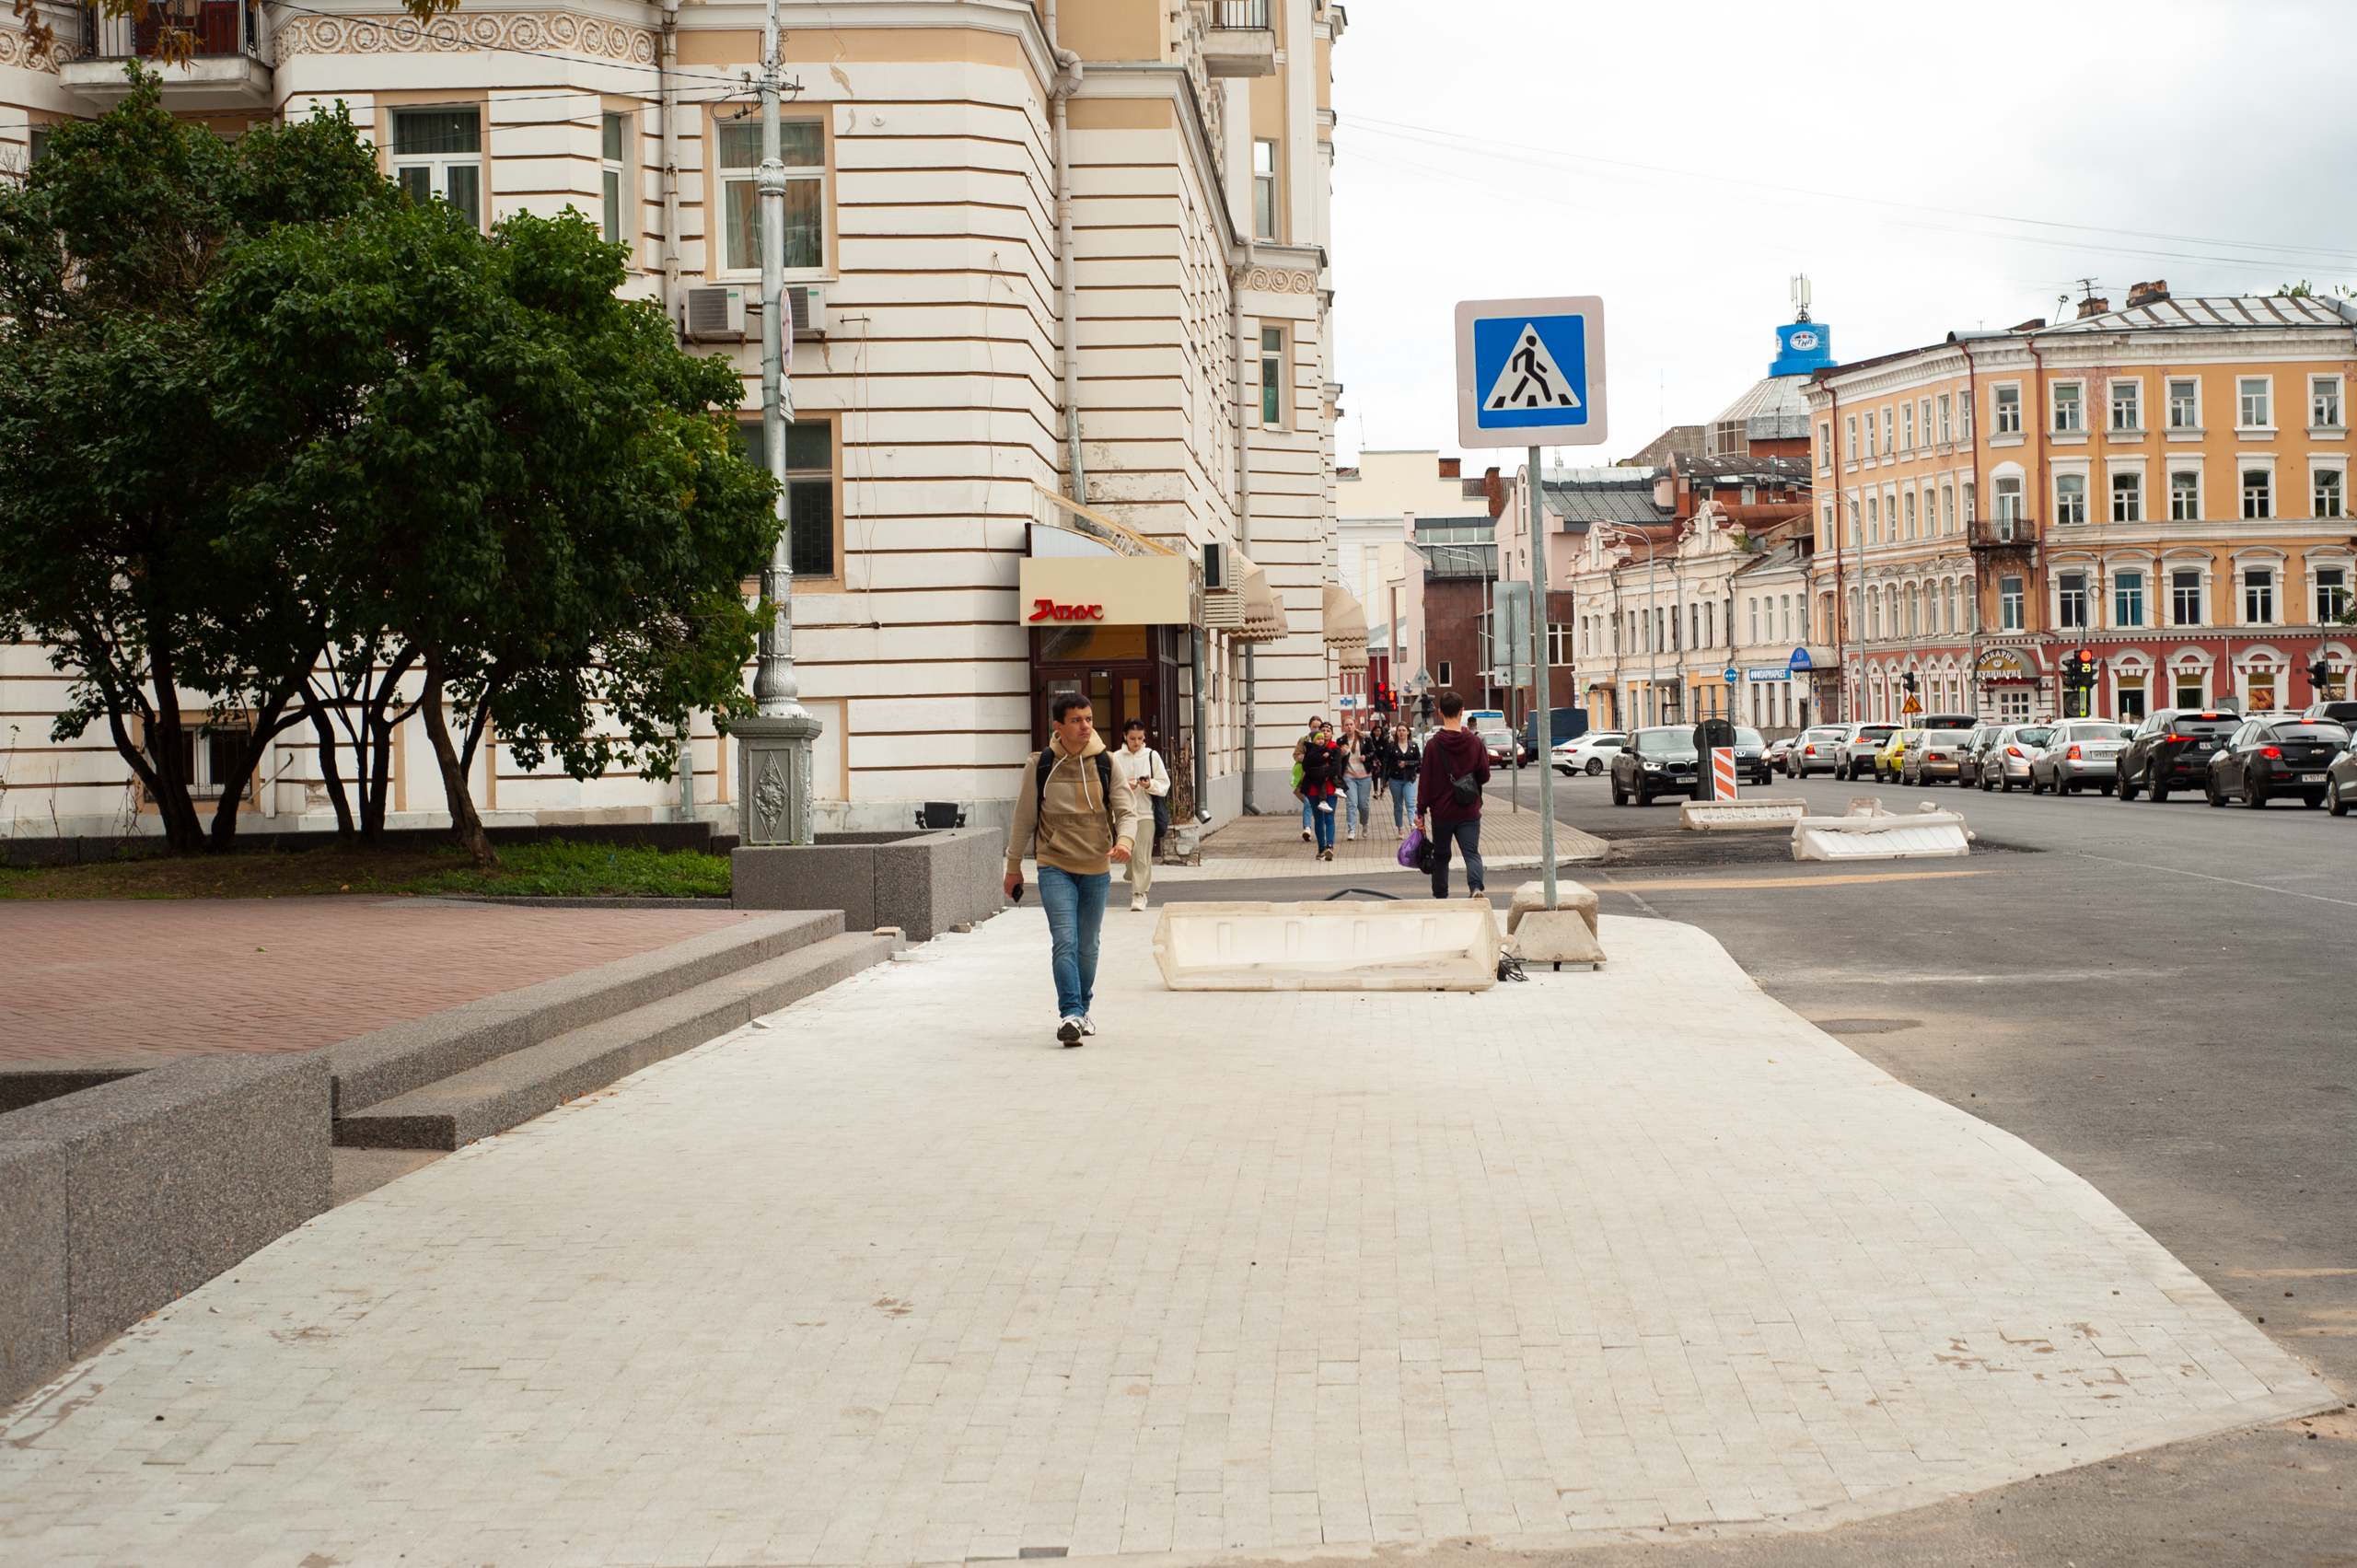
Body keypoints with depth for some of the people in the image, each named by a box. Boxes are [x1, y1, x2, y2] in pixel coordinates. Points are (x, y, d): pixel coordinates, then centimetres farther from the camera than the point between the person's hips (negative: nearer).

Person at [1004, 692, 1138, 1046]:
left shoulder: (1106, 763, 0)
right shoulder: (1039, 765, -3)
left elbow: (1126, 811, 0)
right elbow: (1024, 818, 7)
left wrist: (1125, 841, -23)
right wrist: (1013, 866, 12)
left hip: (1096, 870, 2)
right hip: (1055, 867, -2)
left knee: (1088, 946, 13)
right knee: (1064, 940, -17)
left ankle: (1081, 1009, 30)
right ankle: (1069, 1014, -19)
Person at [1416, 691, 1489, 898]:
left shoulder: (1433, 745, -9)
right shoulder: (1475, 742, -4)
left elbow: (1425, 781, -7)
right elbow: (1484, 776, 1)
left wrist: (1421, 810, -1)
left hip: (1441, 812, 0)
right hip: (1469, 812, 0)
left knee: (1441, 856, 16)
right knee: (1472, 853, -2)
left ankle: (1440, 896, 23)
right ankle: (1476, 886, -28)